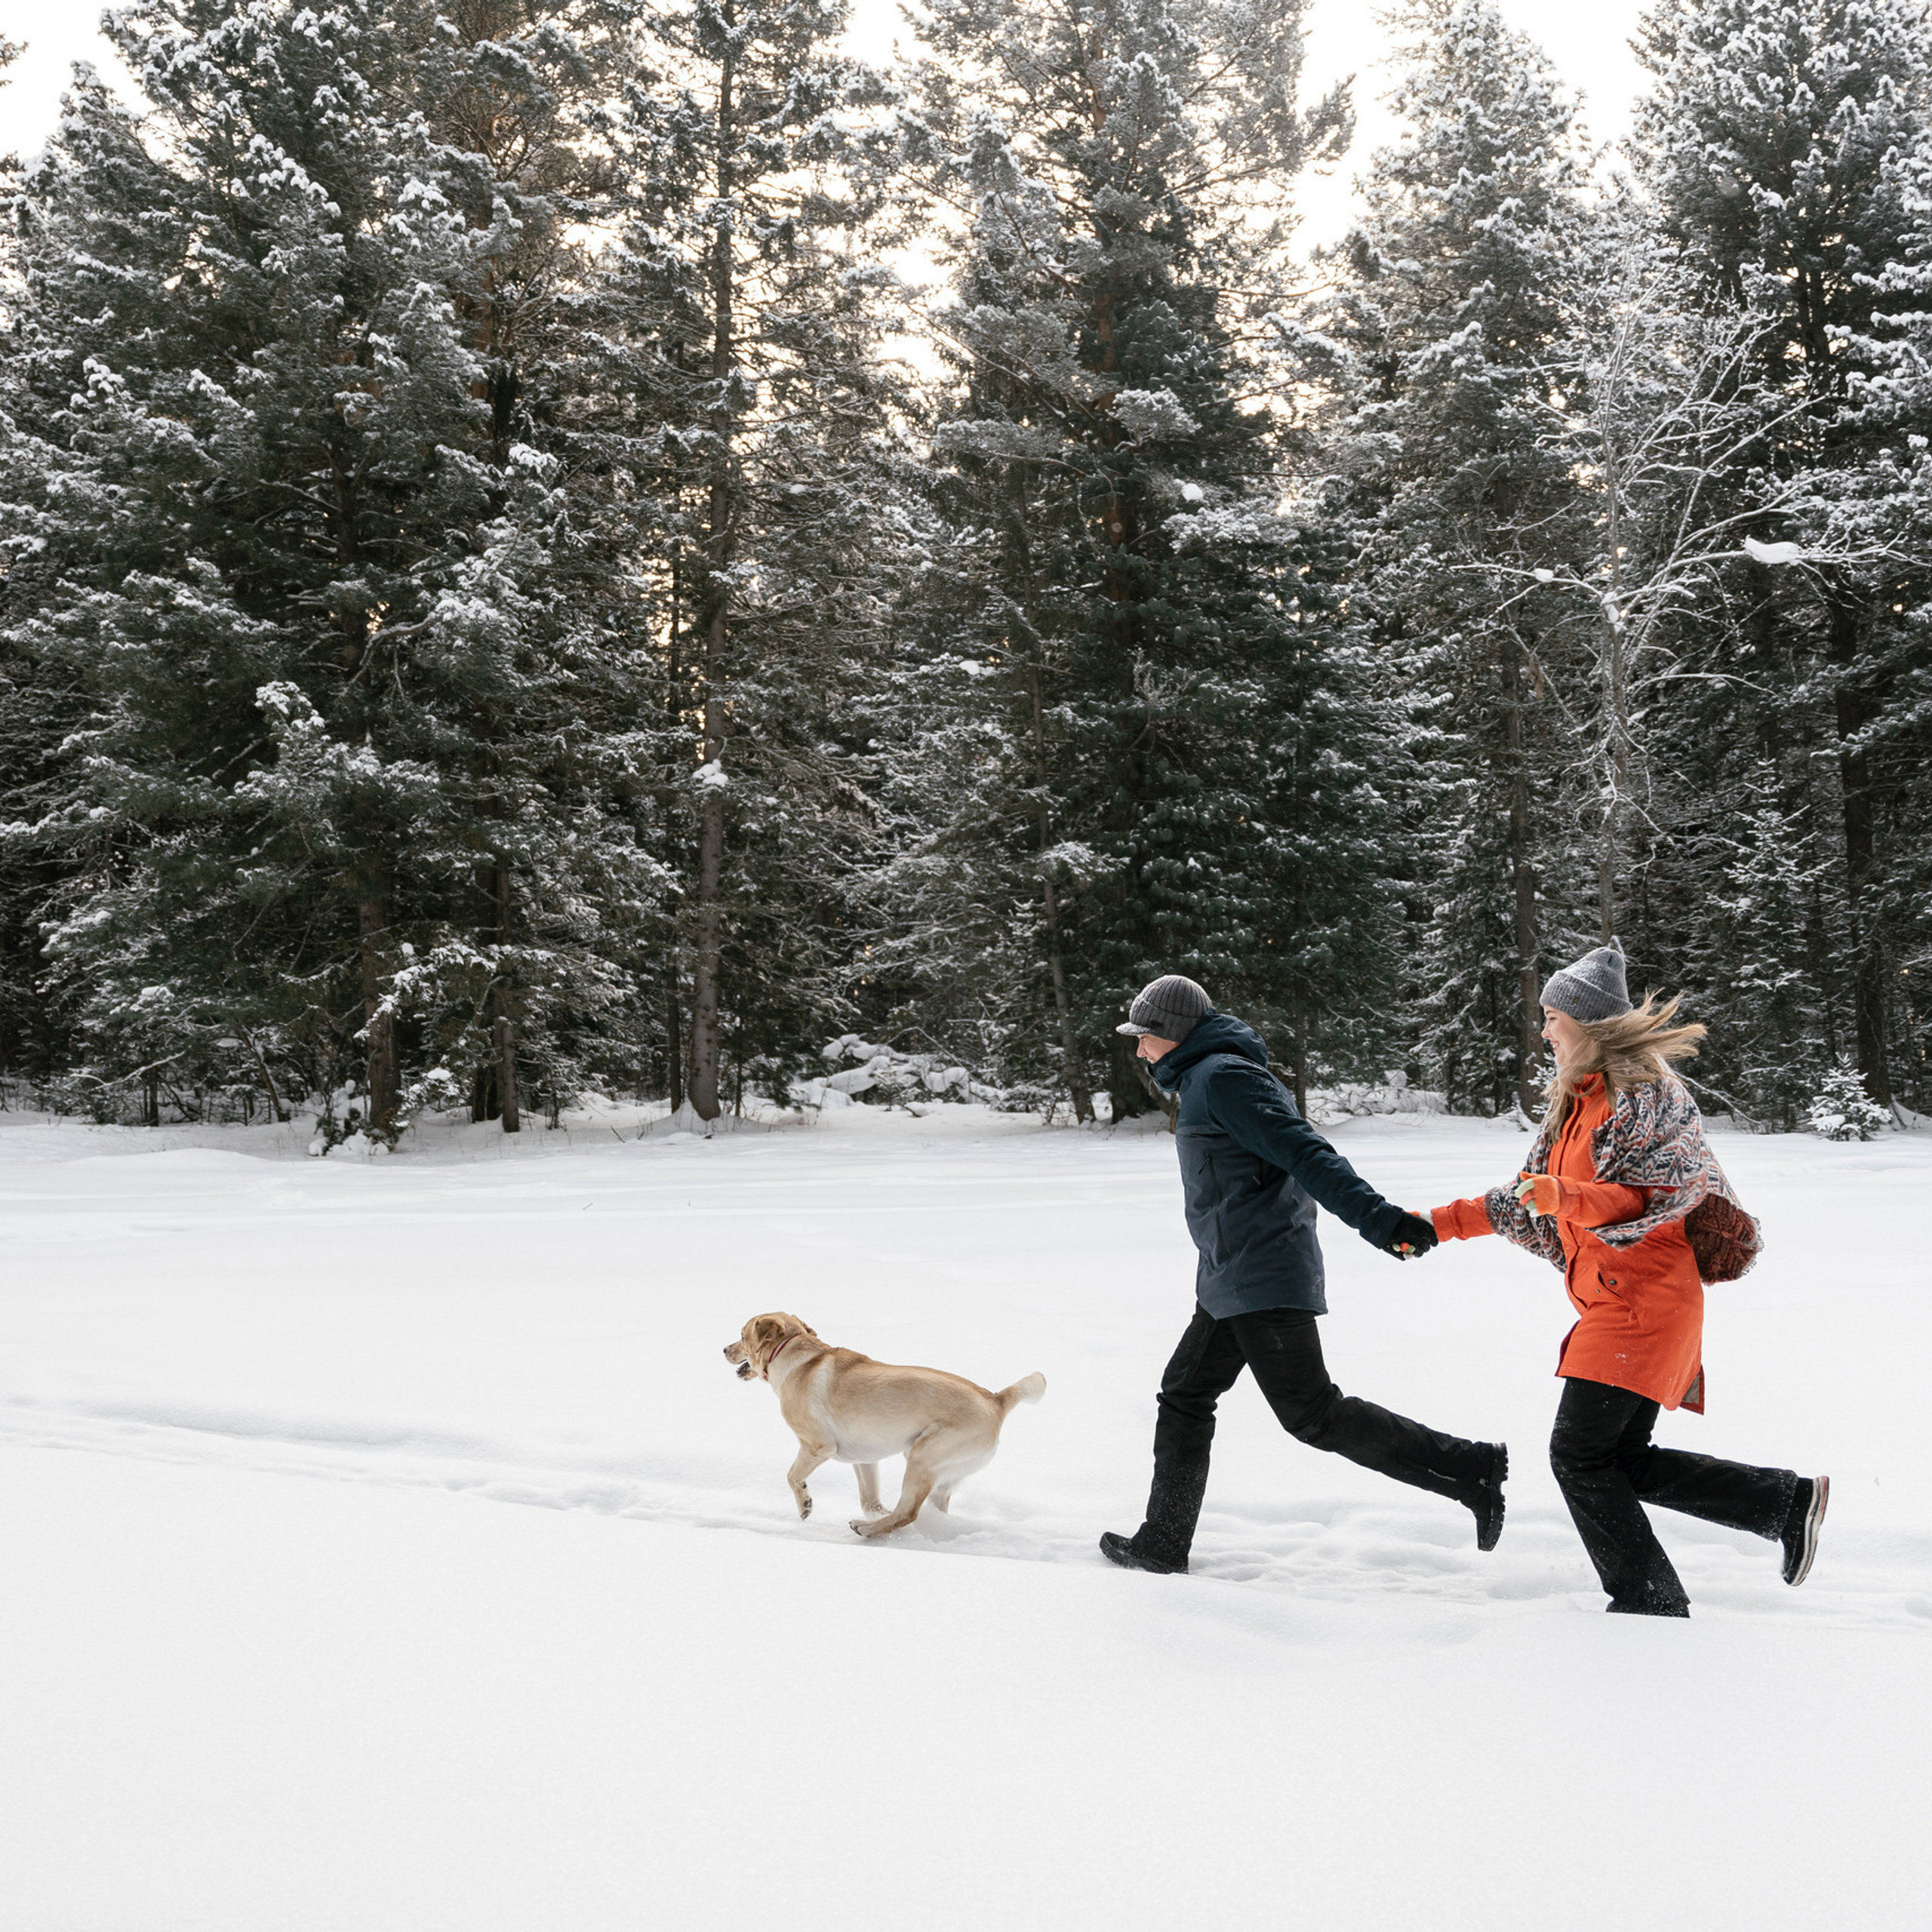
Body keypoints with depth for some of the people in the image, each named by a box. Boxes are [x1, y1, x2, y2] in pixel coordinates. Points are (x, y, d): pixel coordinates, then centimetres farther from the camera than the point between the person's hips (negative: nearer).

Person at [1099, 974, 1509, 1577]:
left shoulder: (1222, 1077, -12)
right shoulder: (1204, 1080, 19)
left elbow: (1304, 1152, -22)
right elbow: (1289, 1155, 19)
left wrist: (1376, 1217, -30)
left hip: (1261, 1279, -11)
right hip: (1233, 1281, 11)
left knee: (1312, 1414, -9)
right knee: (1184, 1397, 14)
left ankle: (1469, 1468, -5)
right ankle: (1162, 1544, 21)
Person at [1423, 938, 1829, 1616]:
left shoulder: (1642, 1095, -12)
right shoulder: (1576, 1098, 17)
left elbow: (1647, 1201, -19)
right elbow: (1534, 1196, 21)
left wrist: (1567, 1198, -34)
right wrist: (1446, 1222, 16)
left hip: (1643, 1300, -10)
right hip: (1615, 1300, 10)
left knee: (1579, 1454, -9)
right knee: (1626, 1462, 12)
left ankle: (1650, 1603, 0)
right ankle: (1788, 1503, 18)